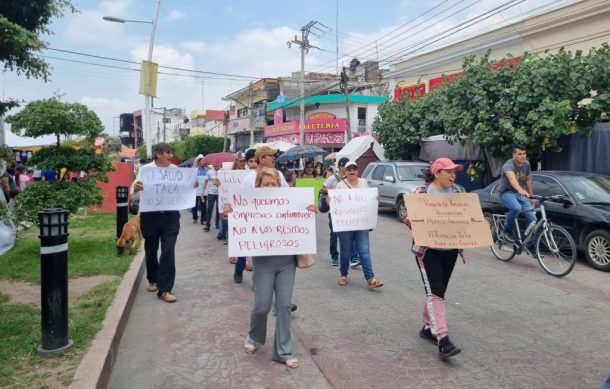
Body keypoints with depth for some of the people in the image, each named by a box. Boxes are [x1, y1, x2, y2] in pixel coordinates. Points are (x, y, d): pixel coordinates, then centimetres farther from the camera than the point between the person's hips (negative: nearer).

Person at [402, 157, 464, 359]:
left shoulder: (458, 191, 8)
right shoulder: (421, 192, -8)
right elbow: (407, 217, -7)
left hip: (450, 249, 6)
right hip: (428, 249, -6)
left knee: (438, 290, 14)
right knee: (435, 292, -11)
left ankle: (428, 327, 30)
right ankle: (443, 339, -13)